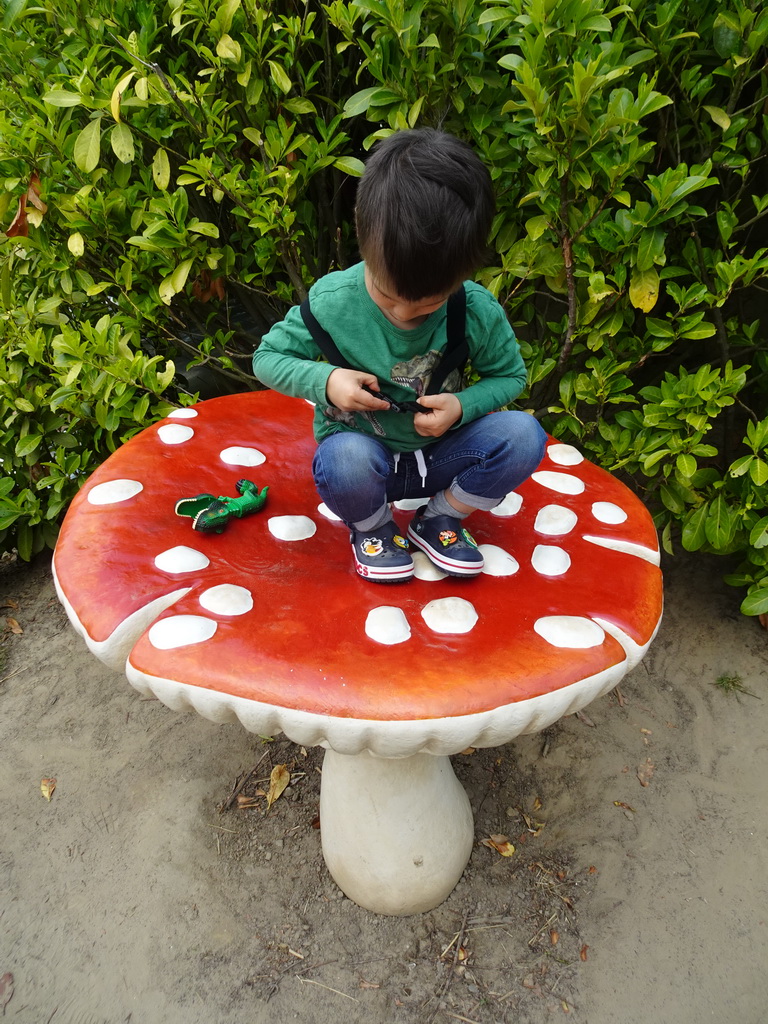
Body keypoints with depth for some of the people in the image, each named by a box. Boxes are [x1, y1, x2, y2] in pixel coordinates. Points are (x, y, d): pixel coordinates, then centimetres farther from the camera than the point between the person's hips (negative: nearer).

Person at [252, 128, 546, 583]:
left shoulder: (479, 312, -15)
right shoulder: (332, 300, -17)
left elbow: (510, 375, 1)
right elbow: (268, 357, -5)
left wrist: (463, 405, -20)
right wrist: (324, 381, -26)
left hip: (439, 455, 2)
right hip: (364, 454, -2)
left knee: (524, 434, -23)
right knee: (345, 459, -38)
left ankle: (440, 519, 3)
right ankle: (372, 527, 0)